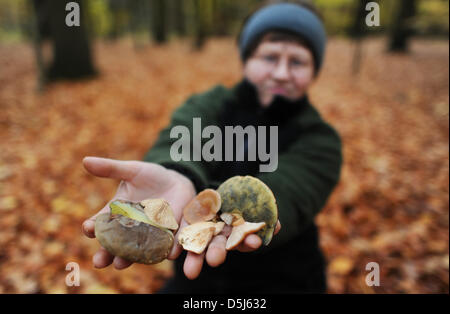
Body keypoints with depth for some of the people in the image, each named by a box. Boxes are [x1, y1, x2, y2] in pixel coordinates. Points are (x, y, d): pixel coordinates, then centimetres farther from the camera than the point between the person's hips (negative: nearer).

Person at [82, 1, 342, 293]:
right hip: (195, 274, 2)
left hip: (282, 281, -1)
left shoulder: (320, 140, -4)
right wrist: (176, 178, -44)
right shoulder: (208, 105, 0)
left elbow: (284, 193, -23)